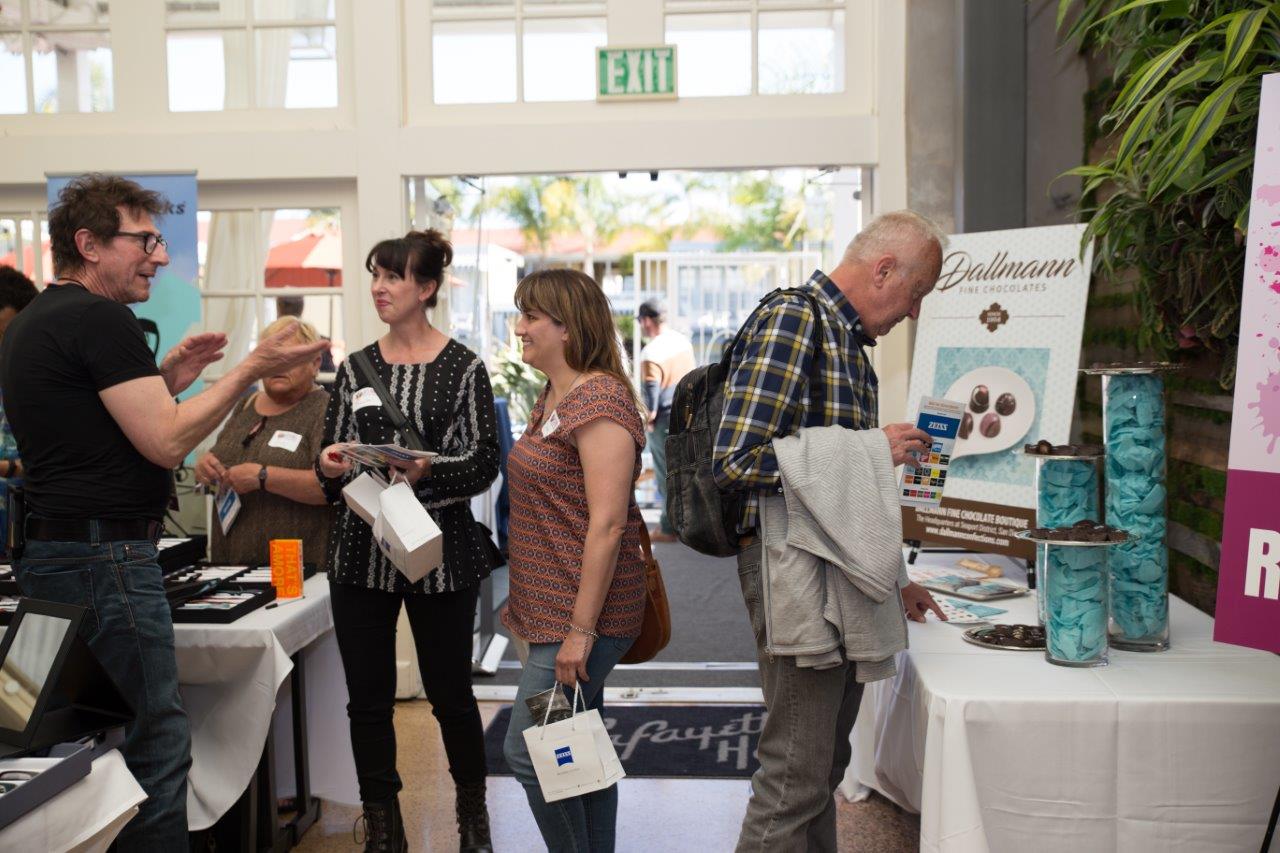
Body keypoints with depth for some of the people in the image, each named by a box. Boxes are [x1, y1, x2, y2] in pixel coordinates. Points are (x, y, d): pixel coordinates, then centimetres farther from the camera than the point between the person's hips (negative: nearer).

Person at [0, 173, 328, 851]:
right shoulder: (100, 318, -14)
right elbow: (166, 443, -16)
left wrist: (164, 381, 16)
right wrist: (253, 368, -11)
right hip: (104, 558, -11)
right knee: (156, 745, -5)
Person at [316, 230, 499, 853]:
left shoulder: (462, 368, -2)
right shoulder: (355, 369, 8)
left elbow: (484, 464, -7)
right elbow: (332, 463, 11)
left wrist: (425, 471, -23)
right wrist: (331, 465, -11)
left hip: (439, 550, -3)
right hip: (362, 550, 3)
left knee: (450, 691, 9)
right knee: (368, 699, 8)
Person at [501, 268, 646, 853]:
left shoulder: (599, 400, -17)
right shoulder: (553, 399, 14)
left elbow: (607, 523, -22)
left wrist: (580, 629, -22)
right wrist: (525, 606, 23)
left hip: (585, 613, -10)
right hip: (555, 609, 10)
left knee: (527, 751, -5)